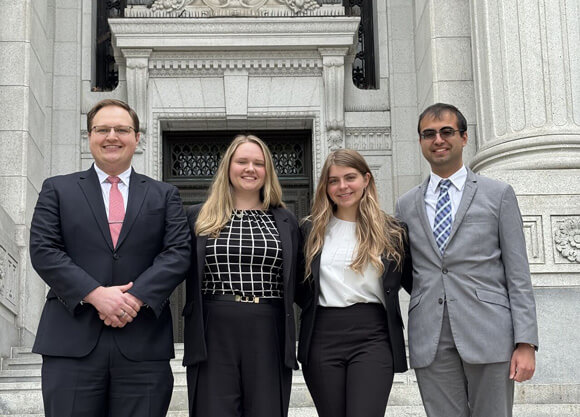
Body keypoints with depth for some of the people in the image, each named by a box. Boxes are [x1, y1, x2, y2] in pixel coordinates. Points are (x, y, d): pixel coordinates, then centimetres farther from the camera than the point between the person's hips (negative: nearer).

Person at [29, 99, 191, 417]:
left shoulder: (164, 196, 15)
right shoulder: (58, 190, 13)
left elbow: (178, 253, 3)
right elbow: (43, 250, 1)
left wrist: (137, 296, -13)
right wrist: (95, 294, -12)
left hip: (144, 346, 1)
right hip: (71, 343, -1)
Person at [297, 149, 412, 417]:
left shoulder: (391, 231, 7)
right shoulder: (312, 230, 10)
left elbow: (413, 281, 12)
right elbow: (296, 283, 18)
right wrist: (312, 309, 8)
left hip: (373, 337, -2)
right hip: (322, 338, 2)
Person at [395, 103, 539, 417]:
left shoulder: (498, 194, 7)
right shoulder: (406, 205, 15)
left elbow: (518, 274, 1)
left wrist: (526, 343, -7)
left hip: (488, 333, -2)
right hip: (430, 341, 2)